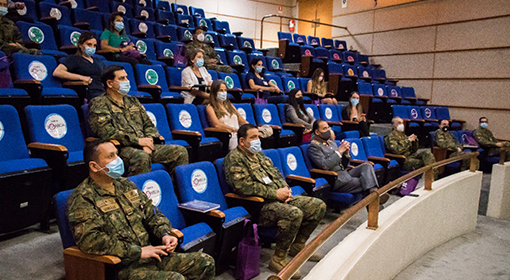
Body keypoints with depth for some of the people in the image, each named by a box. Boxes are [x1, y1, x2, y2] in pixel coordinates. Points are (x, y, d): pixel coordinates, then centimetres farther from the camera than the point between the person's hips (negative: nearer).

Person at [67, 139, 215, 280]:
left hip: (149, 254, 7)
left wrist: (164, 235, -1)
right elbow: (90, 240, -21)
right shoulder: (82, 198, -8)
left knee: (206, 262, -2)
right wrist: (138, 251, -20)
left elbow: (152, 215, 20)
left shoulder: (125, 185, 15)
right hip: (121, 265, -7)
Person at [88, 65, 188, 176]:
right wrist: (138, 141, -14)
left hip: (142, 146, 7)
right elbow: (106, 132, -11)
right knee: (142, 157, -39)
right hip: (120, 147, -6)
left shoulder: (132, 101, 25)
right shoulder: (99, 104, 3)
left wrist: (148, 141, -1)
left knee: (180, 151, -9)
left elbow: (148, 124, 22)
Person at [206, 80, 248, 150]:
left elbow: (243, 121, 22)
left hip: (238, 135, 6)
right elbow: (217, 124, -9)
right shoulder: (210, 107, 7)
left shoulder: (229, 105, 27)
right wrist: (235, 129, -16)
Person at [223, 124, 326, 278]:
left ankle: (297, 245, 15)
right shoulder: (234, 158, -9)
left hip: (279, 198, 9)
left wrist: (285, 189, 2)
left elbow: (275, 174, 24)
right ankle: (278, 259, -17)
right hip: (258, 205, -9)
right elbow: (245, 187, -21)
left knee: (318, 205, 2)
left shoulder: (258, 154, 20)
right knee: (294, 213, -35)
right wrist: (275, 194, -18)